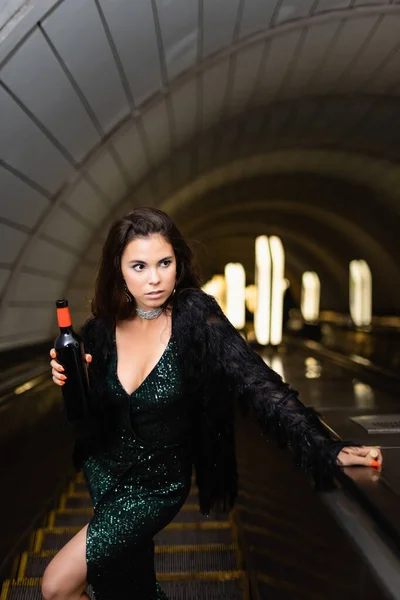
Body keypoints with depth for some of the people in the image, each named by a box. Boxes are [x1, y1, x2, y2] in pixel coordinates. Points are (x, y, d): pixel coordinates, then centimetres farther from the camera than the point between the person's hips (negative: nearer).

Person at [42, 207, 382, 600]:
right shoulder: (100, 330, -9)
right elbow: (88, 415, 2)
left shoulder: (195, 316, -21)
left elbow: (258, 383, -30)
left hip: (160, 483, -4)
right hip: (103, 470, 4)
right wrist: (70, 381, -19)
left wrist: (326, 449, -39)